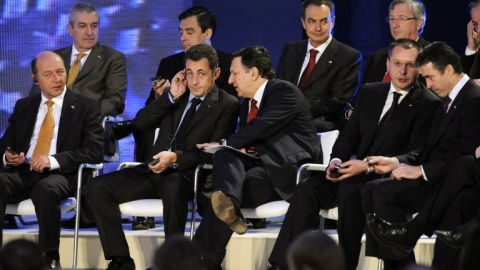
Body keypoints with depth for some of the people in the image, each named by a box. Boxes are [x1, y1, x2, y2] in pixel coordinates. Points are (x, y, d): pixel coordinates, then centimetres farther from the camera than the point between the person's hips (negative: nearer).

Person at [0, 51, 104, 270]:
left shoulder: (86, 107, 8)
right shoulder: (23, 106, 21)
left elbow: (94, 152, -4)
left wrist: (53, 160, -17)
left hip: (61, 175, -3)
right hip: (23, 173, 3)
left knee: (45, 189, -40)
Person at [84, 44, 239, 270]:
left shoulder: (227, 105, 1)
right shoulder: (177, 95, 17)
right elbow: (140, 123, 9)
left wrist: (176, 157, -21)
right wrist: (171, 96, -1)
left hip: (187, 175, -6)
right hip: (154, 171, 6)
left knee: (172, 187, -42)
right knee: (97, 188, -13)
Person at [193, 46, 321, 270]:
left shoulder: (283, 91, -2)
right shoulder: (247, 105, 26)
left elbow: (263, 127, -15)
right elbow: (247, 143, 22)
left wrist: (225, 143, -8)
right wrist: (227, 147, -4)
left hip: (288, 169, -7)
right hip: (259, 164, 7)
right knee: (224, 155, -23)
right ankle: (228, 203, -54)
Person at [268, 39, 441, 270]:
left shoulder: (429, 104, -2)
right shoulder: (370, 92, 18)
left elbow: (415, 155, -10)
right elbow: (349, 135, 21)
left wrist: (368, 165, -19)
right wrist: (336, 160, -2)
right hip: (356, 173, 6)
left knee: (349, 190, -35)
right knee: (307, 189, -18)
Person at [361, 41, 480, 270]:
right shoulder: (449, 100, 18)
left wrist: (421, 170, -18)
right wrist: (396, 162, 5)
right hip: (434, 179, 10)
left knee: (385, 191, -23)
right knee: (370, 190, -6)